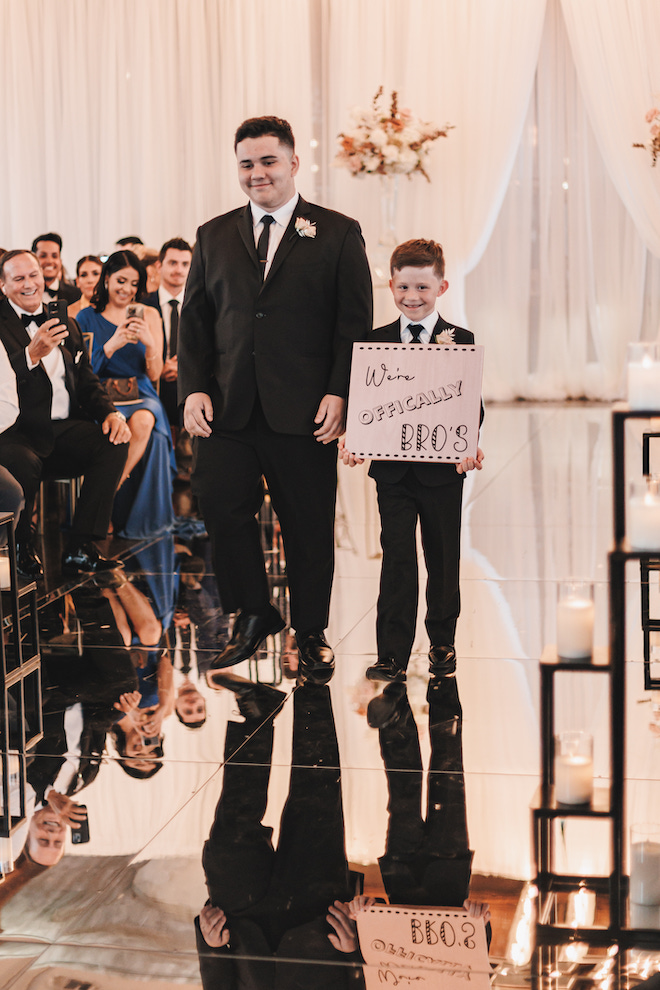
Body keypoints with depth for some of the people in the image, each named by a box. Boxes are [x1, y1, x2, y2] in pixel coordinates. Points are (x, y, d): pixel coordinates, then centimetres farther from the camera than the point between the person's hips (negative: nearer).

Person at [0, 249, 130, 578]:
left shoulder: (66, 326, 21)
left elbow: (86, 382, 19)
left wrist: (111, 413, 0)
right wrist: (32, 354, -26)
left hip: (63, 429, 6)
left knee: (114, 443, -19)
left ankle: (80, 547, -15)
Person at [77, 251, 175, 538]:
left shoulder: (149, 316, 12)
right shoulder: (87, 317, 7)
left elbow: (154, 374, 8)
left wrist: (149, 343, -12)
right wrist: (111, 346, -16)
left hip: (141, 396, 2)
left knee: (143, 422, -36)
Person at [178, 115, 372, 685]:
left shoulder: (338, 234, 4)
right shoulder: (214, 237, 14)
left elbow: (355, 324, 1)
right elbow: (195, 320, 13)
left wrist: (339, 394, -9)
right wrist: (193, 388, -1)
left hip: (305, 412, -2)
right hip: (228, 407, 3)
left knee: (309, 525, 5)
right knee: (222, 509, -3)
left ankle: (311, 633, 22)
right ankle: (255, 616, 19)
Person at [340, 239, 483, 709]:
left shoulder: (461, 341, 0)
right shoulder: (376, 341, 4)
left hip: (443, 469, 0)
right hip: (393, 470, 0)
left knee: (443, 559, 12)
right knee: (397, 559, -3)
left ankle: (442, 642, 29)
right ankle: (392, 654, -2)